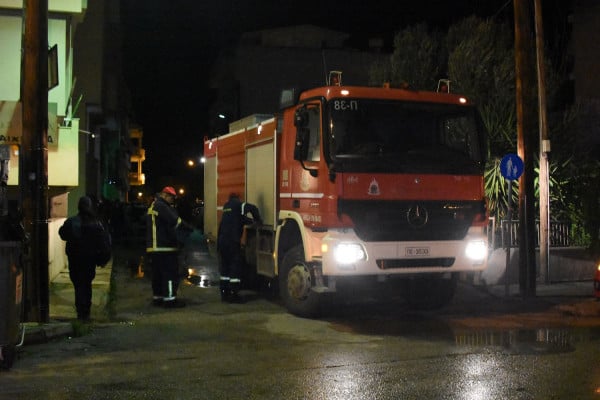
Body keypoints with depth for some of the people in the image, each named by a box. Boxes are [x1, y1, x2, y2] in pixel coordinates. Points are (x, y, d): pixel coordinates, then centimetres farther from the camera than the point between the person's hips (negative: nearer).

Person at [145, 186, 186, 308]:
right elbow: (174, 221, -22)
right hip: (164, 247, -11)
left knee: (158, 273, 14)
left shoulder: (153, 206, 21)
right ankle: (170, 299, -9)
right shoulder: (161, 206, -13)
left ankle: (157, 297, 20)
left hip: (154, 247, 11)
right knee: (170, 273, -8)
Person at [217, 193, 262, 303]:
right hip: (232, 241, -8)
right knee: (235, 268, -3)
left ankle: (224, 293, 17)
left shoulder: (227, 206, 20)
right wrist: (258, 220, -8)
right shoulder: (238, 205, -4)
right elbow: (252, 208, -22)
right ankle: (233, 295, -4)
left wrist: (253, 221, 20)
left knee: (225, 267, 14)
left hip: (222, 240, 8)